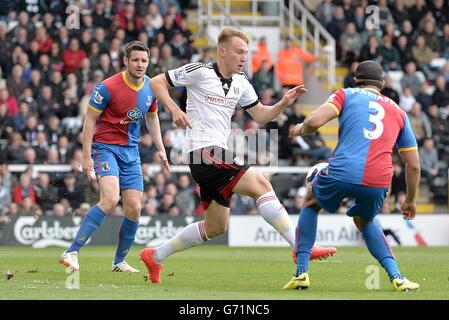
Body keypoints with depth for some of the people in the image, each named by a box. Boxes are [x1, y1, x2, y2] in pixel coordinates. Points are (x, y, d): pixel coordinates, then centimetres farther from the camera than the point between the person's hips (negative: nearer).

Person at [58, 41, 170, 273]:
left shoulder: (151, 87, 4)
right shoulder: (108, 87, -15)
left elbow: (152, 117, 21)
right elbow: (89, 120, -10)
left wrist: (160, 149, 15)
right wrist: (87, 156, -15)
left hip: (131, 152, 6)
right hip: (105, 147, -6)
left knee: (134, 210, 1)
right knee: (110, 200, -26)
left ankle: (119, 261, 19)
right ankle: (72, 252, -25)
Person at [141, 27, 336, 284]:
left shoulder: (241, 83, 14)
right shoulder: (199, 72, -7)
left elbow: (261, 115, 16)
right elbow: (157, 82, -1)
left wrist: (285, 102, -2)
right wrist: (174, 109, -16)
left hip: (219, 155, 9)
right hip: (204, 152, -9)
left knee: (216, 227, 14)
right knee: (259, 183, -23)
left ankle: (155, 256, 26)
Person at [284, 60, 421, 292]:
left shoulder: (346, 95, 15)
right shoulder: (398, 112, 25)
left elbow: (315, 121, -3)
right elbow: (413, 164, 25)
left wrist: (301, 129, 21)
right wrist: (410, 200, 37)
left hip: (342, 173, -3)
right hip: (378, 183, 3)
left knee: (310, 203, 30)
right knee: (365, 222, 34)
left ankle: (301, 273, 18)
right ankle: (396, 277, 13)